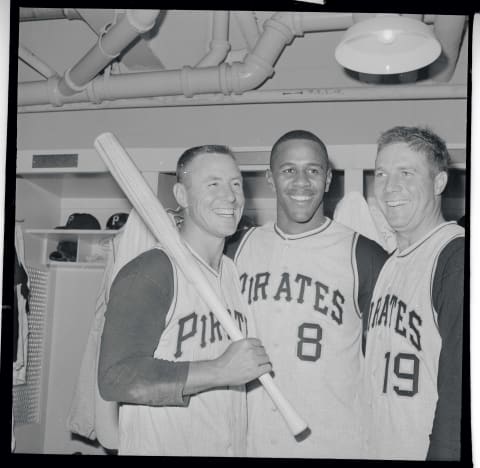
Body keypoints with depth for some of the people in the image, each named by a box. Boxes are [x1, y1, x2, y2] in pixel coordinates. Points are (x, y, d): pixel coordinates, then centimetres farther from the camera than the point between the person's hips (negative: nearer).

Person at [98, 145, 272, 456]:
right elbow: (115, 378, -27)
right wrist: (220, 371, -29)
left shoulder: (238, 271, 7)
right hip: (159, 447, -7)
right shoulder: (147, 273, -18)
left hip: (236, 448, 7)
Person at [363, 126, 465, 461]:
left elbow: (459, 389, -22)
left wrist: (444, 453, -25)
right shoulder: (387, 263, 8)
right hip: (378, 448, 8)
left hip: (428, 448, -7)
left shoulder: (458, 256, -17)